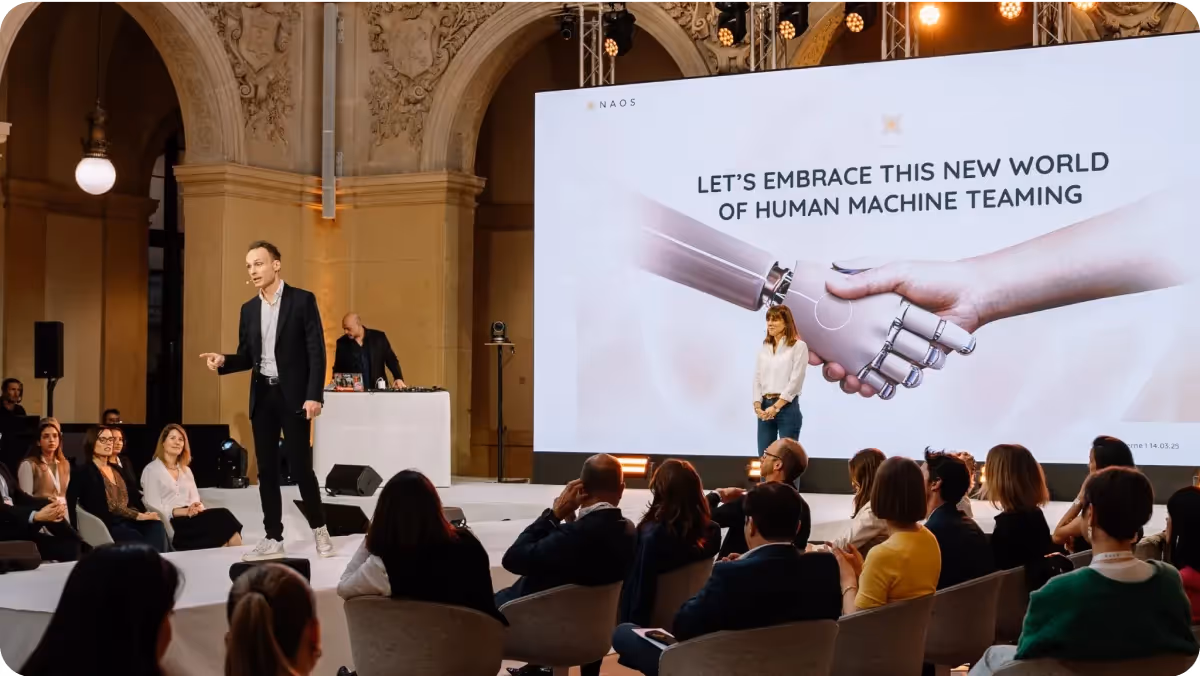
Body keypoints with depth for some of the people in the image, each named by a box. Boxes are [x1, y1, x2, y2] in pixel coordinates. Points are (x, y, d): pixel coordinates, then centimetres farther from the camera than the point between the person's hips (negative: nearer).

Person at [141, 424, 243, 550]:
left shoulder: (186, 470, 26)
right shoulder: (151, 470, 5)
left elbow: (195, 499, 15)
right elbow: (154, 507, -6)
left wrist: (197, 508, -10)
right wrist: (184, 512, -17)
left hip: (192, 519, 6)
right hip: (171, 524, -6)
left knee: (222, 517, -29)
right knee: (222, 516, -30)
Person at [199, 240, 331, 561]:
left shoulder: (302, 300, -4)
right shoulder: (249, 309, 12)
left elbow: (316, 351, -8)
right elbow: (247, 357, 14)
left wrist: (314, 395, -15)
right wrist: (223, 361, -8)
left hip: (293, 395, -5)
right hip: (262, 396, 5)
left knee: (300, 466, -4)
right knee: (267, 469, 6)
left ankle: (319, 528, 15)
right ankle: (273, 539, 12)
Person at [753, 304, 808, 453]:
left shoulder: (798, 346, -2)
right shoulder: (764, 347, 15)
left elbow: (796, 380, -9)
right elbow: (757, 378, 11)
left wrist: (776, 407, -15)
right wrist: (757, 406, -5)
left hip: (787, 407, -5)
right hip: (765, 407, 5)